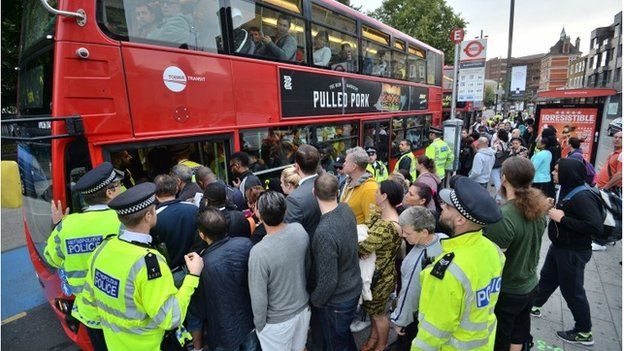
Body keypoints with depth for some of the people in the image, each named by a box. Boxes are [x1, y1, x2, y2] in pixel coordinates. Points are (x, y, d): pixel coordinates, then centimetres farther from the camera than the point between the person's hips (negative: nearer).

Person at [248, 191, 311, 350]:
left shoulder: (259, 252, -34)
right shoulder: (300, 230, -17)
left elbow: (258, 297, -23)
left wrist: (259, 324, -4)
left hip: (277, 321, -4)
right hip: (303, 308, 5)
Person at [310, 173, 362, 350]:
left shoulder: (324, 232, -36)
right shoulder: (347, 209, -12)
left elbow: (328, 280, -27)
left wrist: (315, 300, -9)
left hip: (337, 300, -7)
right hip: (353, 288, 7)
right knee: (345, 336, 31)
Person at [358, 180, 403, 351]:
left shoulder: (388, 227, -34)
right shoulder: (379, 213, -4)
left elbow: (363, 248, -30)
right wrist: (363, 245, -19)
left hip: (381, 276, -8)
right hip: (373, 272, 8)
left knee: (378, 312, 16)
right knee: (372, 309, 27)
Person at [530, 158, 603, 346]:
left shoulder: (582, 196, -26)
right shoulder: (568, 190, 2)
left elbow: (596, 227, -32)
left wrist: (562, 218, -27)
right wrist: (553, 208, -2)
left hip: (573, 252, -9)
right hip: (559, 246, 9)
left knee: (572, 290, 6)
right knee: (547, 277, 24)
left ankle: (584, 333, 25)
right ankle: (534, 305, 43)